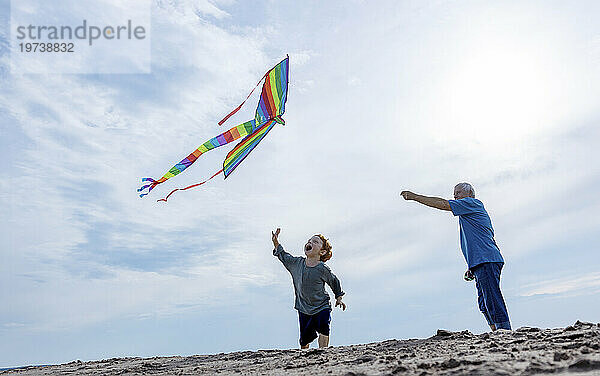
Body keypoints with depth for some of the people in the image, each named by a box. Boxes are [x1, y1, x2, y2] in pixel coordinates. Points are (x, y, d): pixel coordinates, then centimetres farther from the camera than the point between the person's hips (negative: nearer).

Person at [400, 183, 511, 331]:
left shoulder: (472, 202, 1)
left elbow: (443, 204, -7)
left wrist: (415, 197, -3)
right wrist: (471, 268, 22)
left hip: (486, 259, -10)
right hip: (480, 263, 10)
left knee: (493, 301, -10)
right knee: (484, 304, 9)